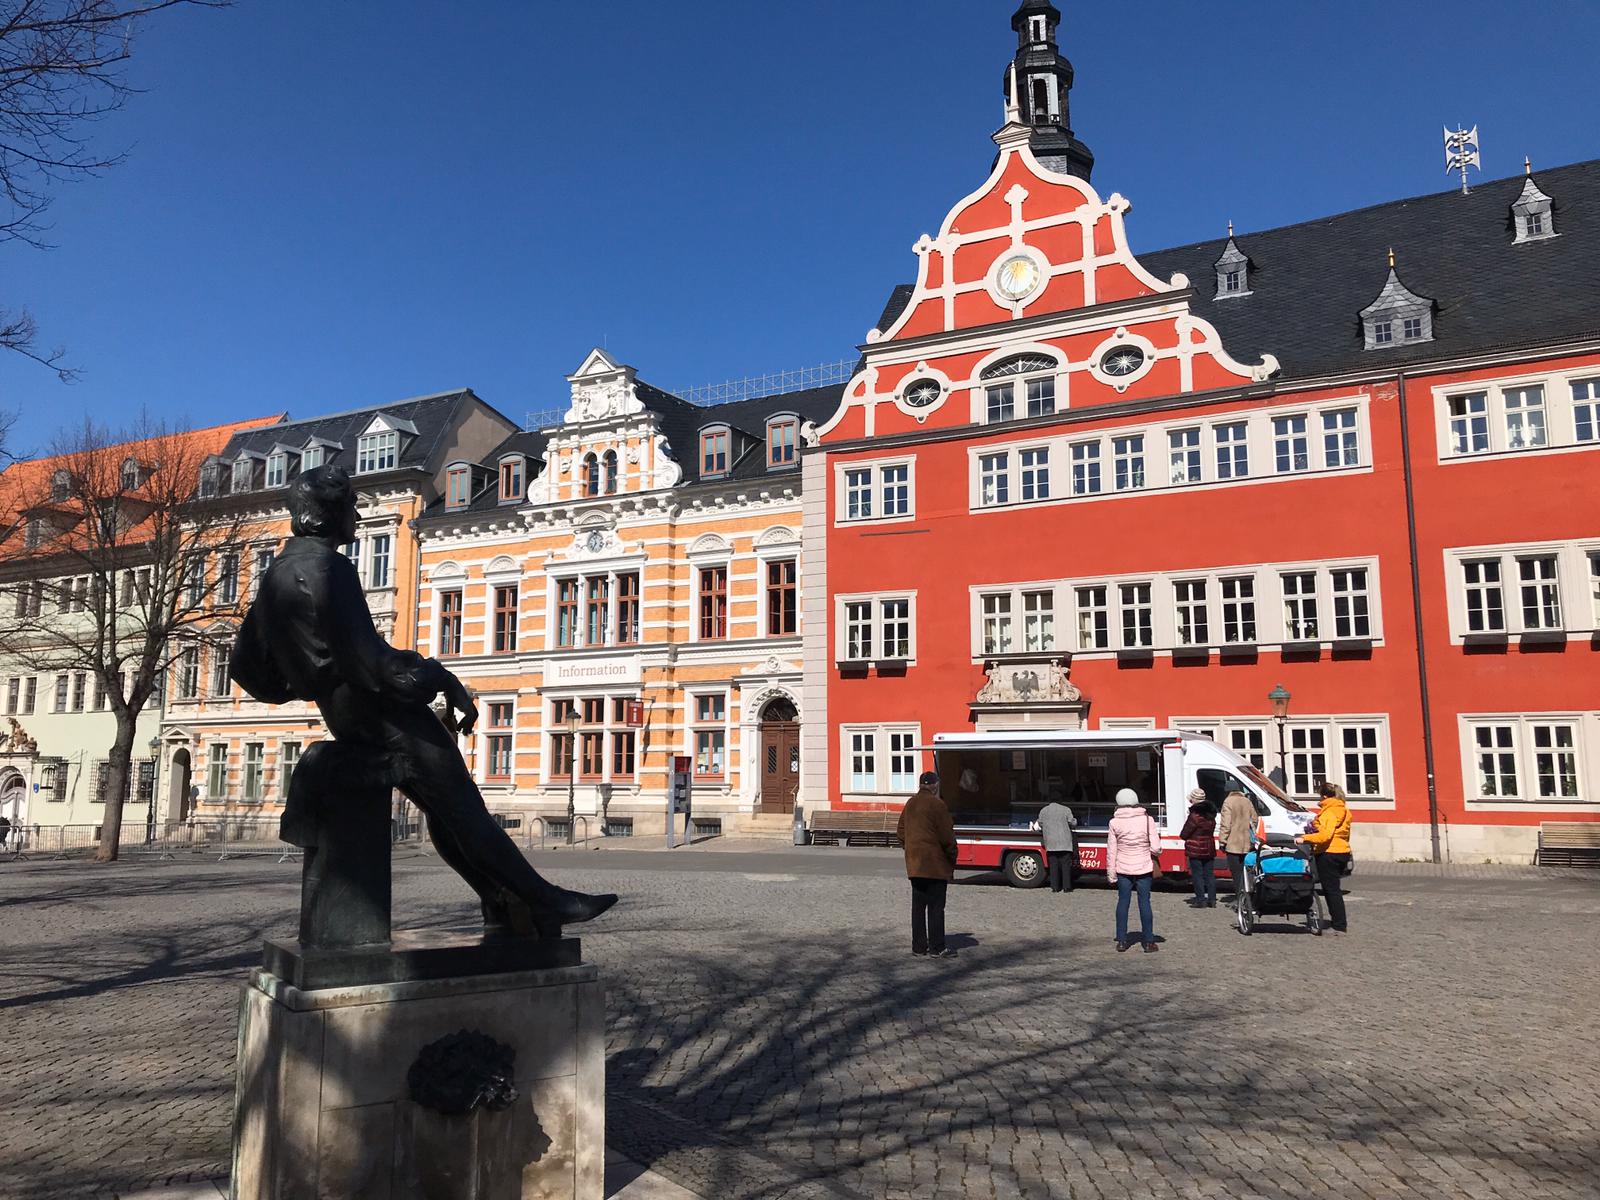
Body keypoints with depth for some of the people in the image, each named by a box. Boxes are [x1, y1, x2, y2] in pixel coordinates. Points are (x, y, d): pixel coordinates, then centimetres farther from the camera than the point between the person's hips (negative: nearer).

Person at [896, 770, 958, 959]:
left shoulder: (910, 804, 11)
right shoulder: (936, 804, -13)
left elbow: (901, 832, 16)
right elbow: (947, 836, -13)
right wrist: (952, 859, -2)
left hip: (914, 865, 7)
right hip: (935, 864, -7)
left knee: (918, 906, 11)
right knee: (936, 906, -1)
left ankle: (918, 946, 15)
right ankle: (937, 948, 1)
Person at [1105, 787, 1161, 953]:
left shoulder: (1115, 822, -6)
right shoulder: (1147, 819, -9)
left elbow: (1111, 850, -2)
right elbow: (1156, 848, -11)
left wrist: (1111, 872, 6)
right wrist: (1155, 852, 13)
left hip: (1123, 869, 1)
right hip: (1144, 868, -1)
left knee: (1123, 901, 10)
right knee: (1144, 902, 6)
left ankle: (1121, 941, 13)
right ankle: (1148, 942, 10)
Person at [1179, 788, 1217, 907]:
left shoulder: (1194, 816, -16)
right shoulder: (1210, 816, 9)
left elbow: (1184, 834, -13)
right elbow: (1212, 830, 17)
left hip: (1196, 851, -7)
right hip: (1209, 850, 7)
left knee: (1197, 875, -1)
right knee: (1209, 875, 11)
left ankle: (1201, 900, -2)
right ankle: (1212, 899, 12)